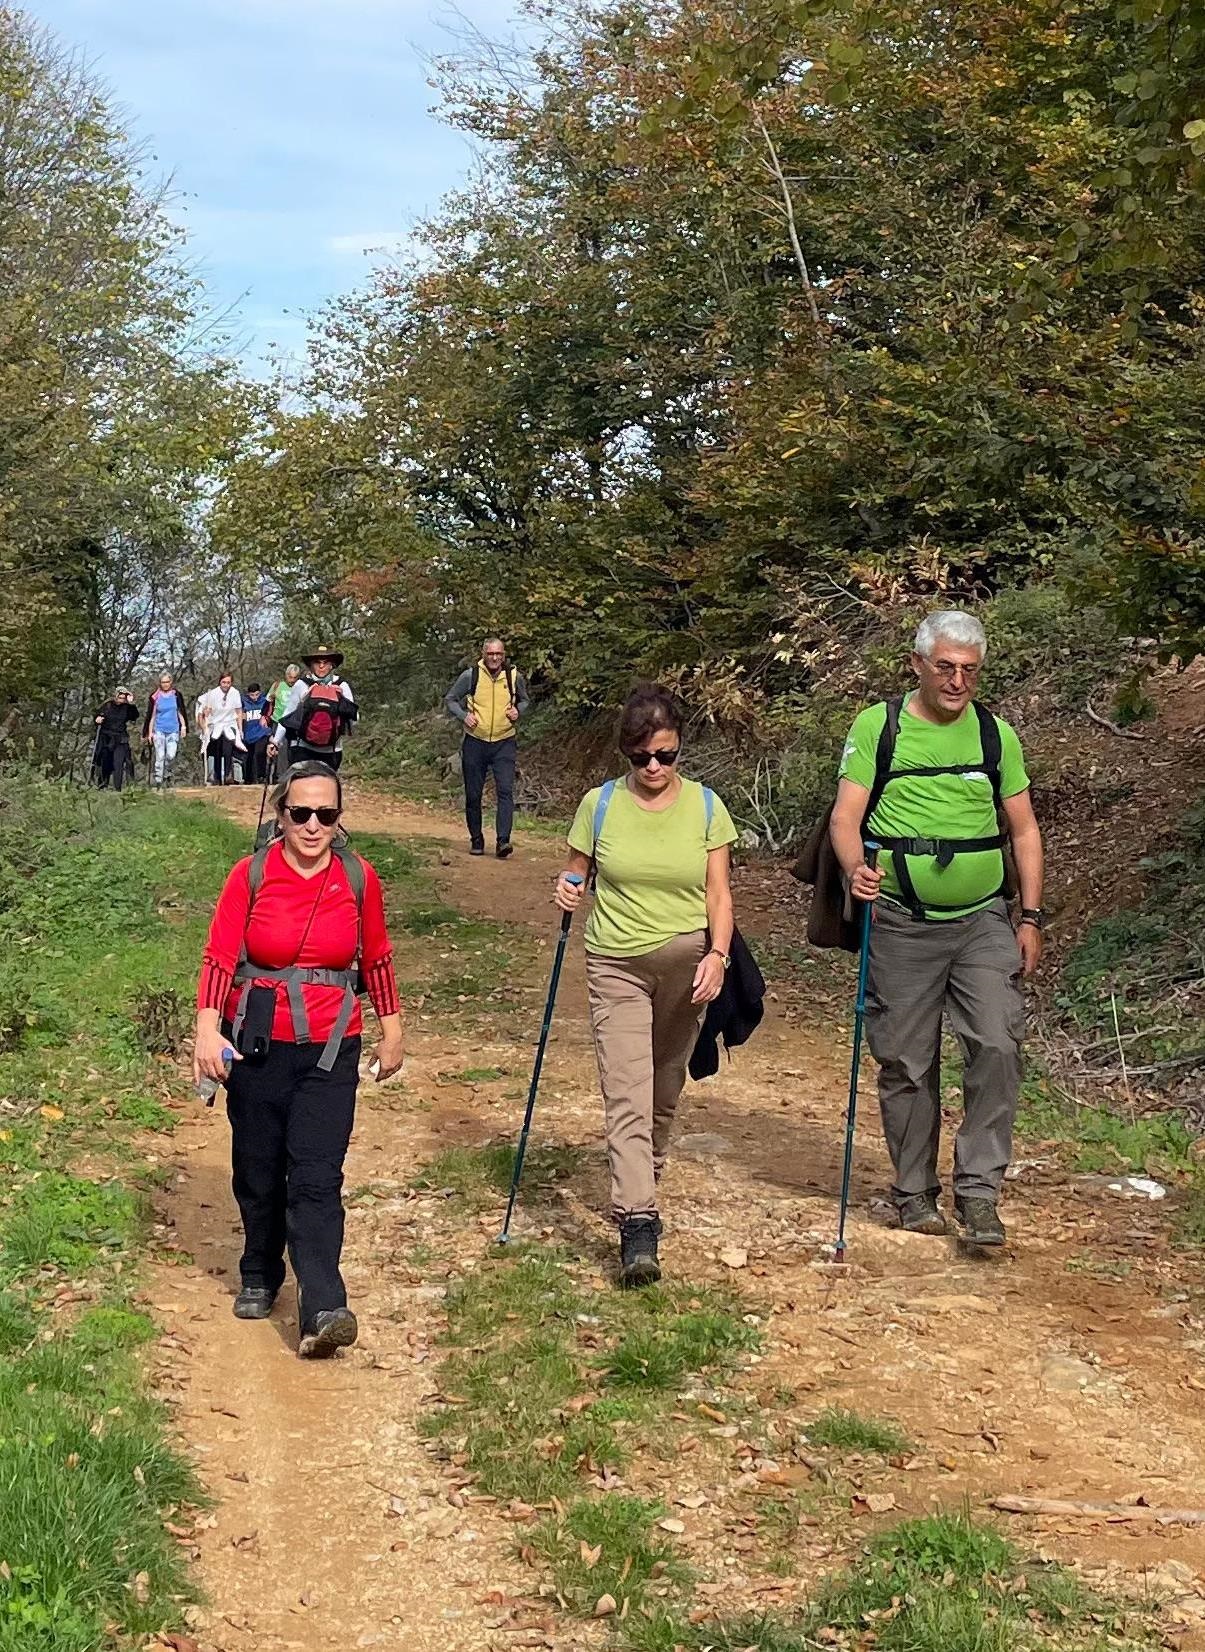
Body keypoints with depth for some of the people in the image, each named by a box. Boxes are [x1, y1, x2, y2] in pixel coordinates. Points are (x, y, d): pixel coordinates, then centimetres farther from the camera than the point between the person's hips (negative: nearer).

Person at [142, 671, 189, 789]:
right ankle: (157, 784, -2)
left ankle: (167, 774, 14)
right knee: (160, 757, -5)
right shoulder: (155, 697, 1)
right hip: (159, 730, -1)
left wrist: (183, 727, 6)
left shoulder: (177, 695, 5)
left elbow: (181, 712, 13)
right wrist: (149, 733, 3)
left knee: (171, 755, -13)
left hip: (173, 730, 1)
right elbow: (151, 716, 5)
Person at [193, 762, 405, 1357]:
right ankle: (259, 1278, 35)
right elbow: (219, 958, -10)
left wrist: (391, 1030, 16)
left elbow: (376, 960, 12)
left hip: (329, 1049, 0)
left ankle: (323, 1312, -16)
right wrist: (208, 1029, -23)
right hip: (256, 1045, 1)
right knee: (258, 1173, 12)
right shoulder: (251, 875, -5)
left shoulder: (359, 879, -1)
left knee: (316, 1179, -10)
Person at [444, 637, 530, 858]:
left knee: (505, 790, -15)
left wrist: (518, 711, -3)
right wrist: (463, 715, -10)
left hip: (504, 743, 0)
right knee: (473, 794, 6)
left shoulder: (514, 677, 0)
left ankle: (503, 840, -20)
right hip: (475, 742, 0)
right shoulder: (470, 676, -4)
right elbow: (450, 699, 7)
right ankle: (476, 840, 20)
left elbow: (524, 700, 18)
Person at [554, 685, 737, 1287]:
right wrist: (567, 890, -12)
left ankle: (645, 1180, 38)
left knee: (664, 1092, 14)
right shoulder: (599, 805, -1)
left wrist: (717, 953, -14)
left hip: (686, 964, 2)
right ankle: (638, 1227, -19)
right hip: (616, 965, -1)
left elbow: (718, 893, 1)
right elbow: (576, 872, 11)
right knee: (627, 1096, -12)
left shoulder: (705, 806, 1)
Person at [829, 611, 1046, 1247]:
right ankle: (916, 1193, 20)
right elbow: (845, 816, -6)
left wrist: (1030, 917, 6)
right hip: (901, 923, -2)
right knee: (906, 1063, 4)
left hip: (984, 920, 2)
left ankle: (978, 1193, -4)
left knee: (997, 1046, -13)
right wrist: (855, 868, -27)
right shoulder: (876, 726, 0)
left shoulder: (996, 735, 9)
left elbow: (1024, 830, 13)